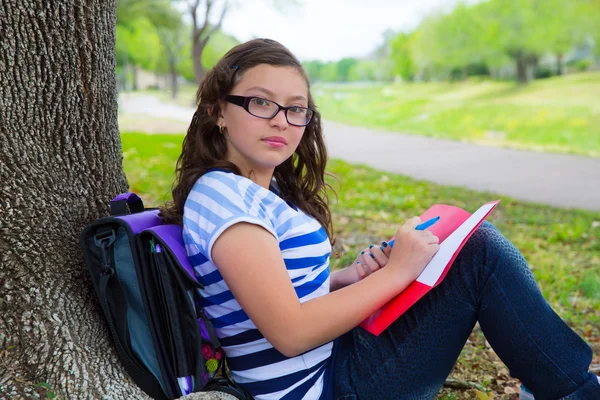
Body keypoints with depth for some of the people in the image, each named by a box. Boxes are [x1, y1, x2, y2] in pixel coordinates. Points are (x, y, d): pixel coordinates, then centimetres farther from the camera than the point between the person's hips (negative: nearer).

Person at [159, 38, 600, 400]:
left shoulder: (259, 190, 10)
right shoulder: (222, 194, -19)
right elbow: (290, 333, -24)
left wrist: (347, 278, -2)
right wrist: (394, 273, -17)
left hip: (333, 354, 10)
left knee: (473, 239, 10)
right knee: (481, 253, -13)